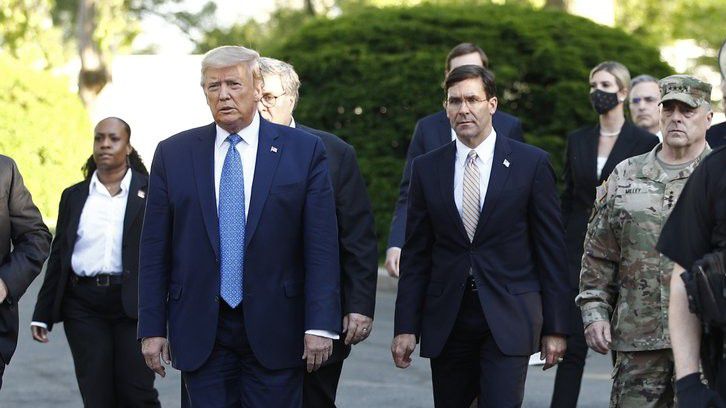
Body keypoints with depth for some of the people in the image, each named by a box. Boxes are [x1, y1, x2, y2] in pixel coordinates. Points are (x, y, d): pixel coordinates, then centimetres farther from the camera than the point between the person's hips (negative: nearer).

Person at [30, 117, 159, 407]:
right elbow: (58, 256, 16)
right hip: (83, 307, 3)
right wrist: (42, 314, 12)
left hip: (133, 305, -3)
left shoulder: (150, 191, 5)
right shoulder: (74, 196, 14)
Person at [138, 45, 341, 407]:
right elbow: (154, 251, 6)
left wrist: (320, 325, -9)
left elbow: (321, 246, -2)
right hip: (201, 333, 1)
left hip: (274, 332, -1)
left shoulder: (303, 151, 1)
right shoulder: (173, 154, 6)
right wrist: (152, 327, 1)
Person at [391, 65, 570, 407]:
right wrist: (406, 327, 2)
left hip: (508, 318, -3)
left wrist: (555, 327, -1)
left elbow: (551, 249, 1)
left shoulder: (531, 163, 0)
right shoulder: (426, 169, 7)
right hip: (446, 323, 3)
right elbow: (415, 256, 8)